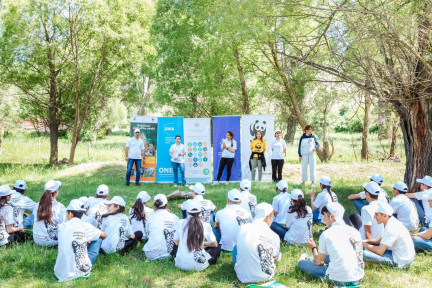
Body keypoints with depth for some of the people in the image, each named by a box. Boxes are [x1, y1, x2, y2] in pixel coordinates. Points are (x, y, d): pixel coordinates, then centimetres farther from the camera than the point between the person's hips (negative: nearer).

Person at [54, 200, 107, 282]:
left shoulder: (62, 227, -3)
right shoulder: (86, 226, -5)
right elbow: (104, 235, 13)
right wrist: (88, 240, 33)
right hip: (83, 271, -3)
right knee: (98, 238, 14)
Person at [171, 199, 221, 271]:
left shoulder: (180, 223, -5)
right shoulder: (205, 225, -8)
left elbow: (176, 242, 10)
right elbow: (214, 244, 6)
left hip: (181, 264, 2)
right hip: (199, 266, -2)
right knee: (217, 248, 21)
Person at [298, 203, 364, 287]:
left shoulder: (326, 234, -7)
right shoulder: (355, 231, 6)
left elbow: (319, 263, 2)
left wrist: (313, 248, 24)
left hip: (339, 280, -6)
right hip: (358, 279, 6)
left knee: (302, 263, 13)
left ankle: (304, 260, 45)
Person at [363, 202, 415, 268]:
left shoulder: (390, 229, -25)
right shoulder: (393, 222, 5)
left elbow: (380, 251, -24)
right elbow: (381, 240, 16)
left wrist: (364, 244, -10)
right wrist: (366, 241, 3)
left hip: (401, 262, -9)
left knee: (364, 254, -25)